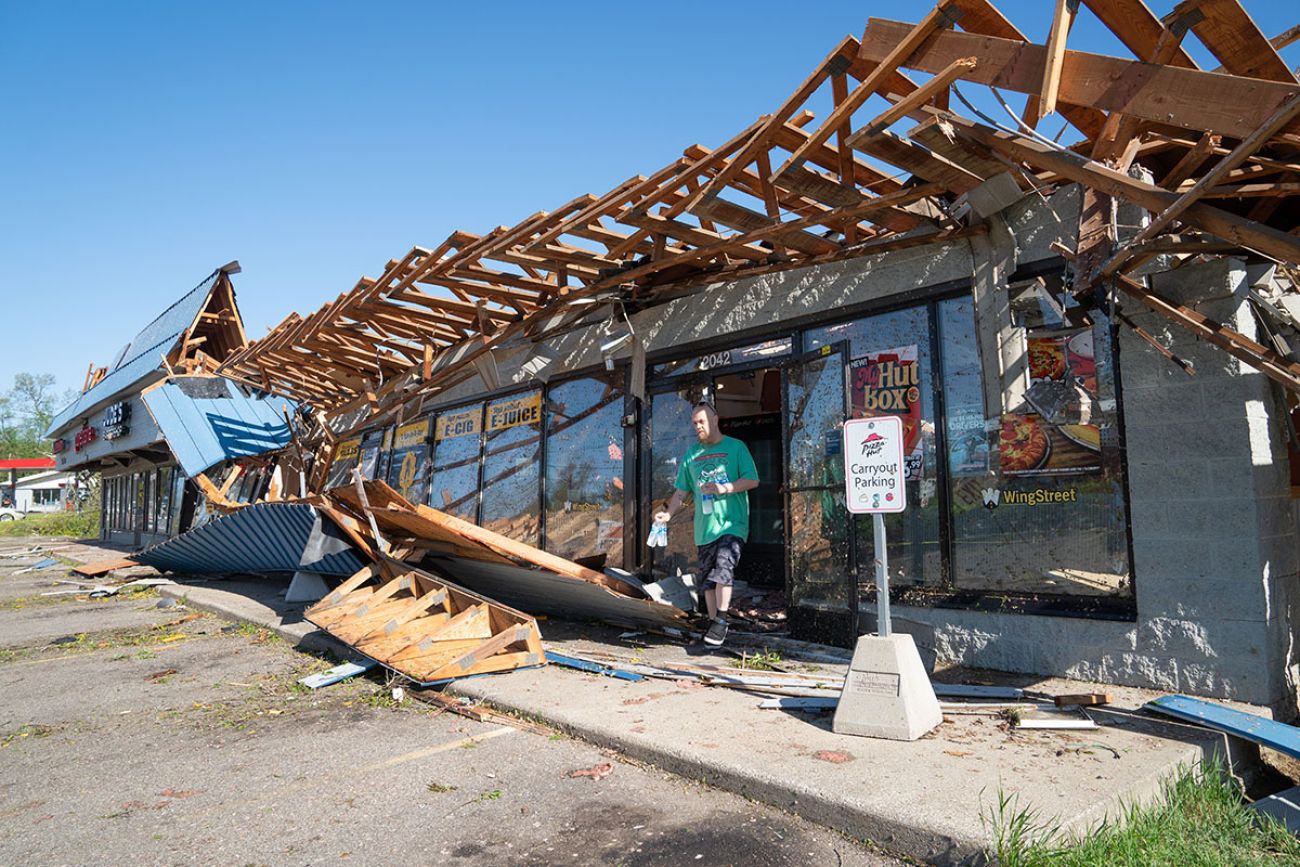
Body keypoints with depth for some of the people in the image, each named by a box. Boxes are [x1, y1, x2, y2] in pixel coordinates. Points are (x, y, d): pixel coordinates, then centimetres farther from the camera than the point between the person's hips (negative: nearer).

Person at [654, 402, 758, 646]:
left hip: (732, 523, -5)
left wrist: (723, 488, -18)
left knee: (724, 566, -22)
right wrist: (668, 513, -1)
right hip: (704, 526, 5)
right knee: (708, 577, 10)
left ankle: (721, 620, -13)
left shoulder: (736, 447, 1)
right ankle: (713, 622, 22)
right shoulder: (691, 454, 13)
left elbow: (752, 480, -5)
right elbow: (681, 491, 14)